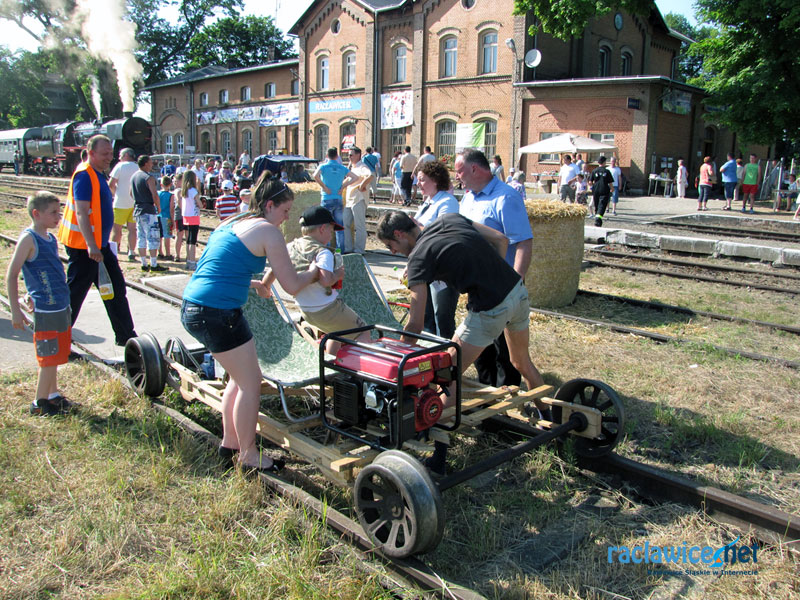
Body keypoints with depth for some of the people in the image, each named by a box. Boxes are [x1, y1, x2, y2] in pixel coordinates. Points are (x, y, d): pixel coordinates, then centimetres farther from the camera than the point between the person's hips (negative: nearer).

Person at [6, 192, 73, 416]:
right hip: (46, 310, -8)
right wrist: (15, 311, -16)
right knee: (49, 357, 0)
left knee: (56, 355, 17)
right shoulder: (28, 239, -12)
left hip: (62, 307, 8)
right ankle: (40, 403, 13)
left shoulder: (51, 238, 11)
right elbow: (11, 275, -14)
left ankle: (53, 395, 31)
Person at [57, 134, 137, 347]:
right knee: (74, 293, -1)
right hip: (84, 247, -10)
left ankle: (125, 335, 20)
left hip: (100, 244, 10)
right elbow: (81, 212, -24)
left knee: (116, 288, 12)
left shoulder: (98, 174, 14)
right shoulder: (84, 175, -16)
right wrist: (91, 246, -30)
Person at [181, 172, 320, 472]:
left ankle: (230, 442, 34)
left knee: (240, 376, 23)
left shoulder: (230, 224, 18)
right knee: (251, 382, 4)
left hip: (191, 307, 9)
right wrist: (314, 272, 12)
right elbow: (292, 285, -6)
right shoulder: (267, 231, -7)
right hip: (218, 313, -9)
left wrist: (253, 284, 37)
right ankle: (248, 456, 16)